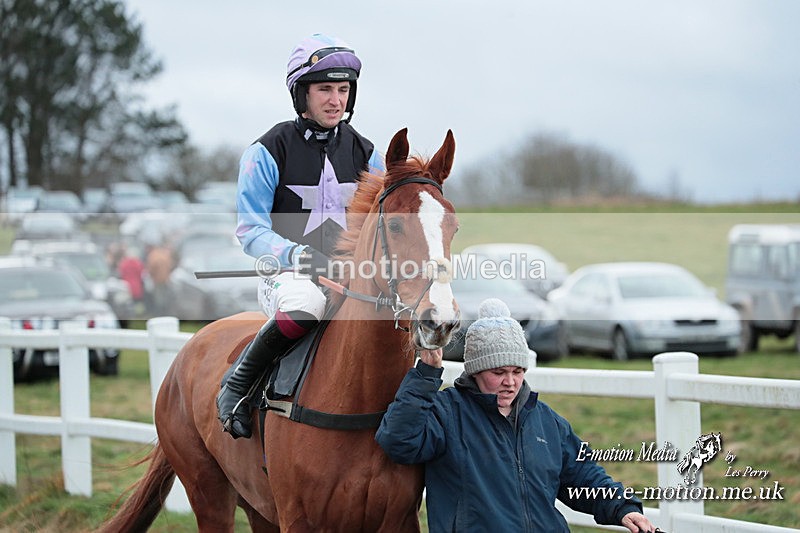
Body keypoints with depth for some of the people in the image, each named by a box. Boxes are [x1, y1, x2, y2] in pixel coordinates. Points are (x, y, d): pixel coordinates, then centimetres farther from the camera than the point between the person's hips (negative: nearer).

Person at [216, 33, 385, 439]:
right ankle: (236, 385, -18)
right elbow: (251, 230, -6)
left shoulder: (364, 154, 12)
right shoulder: (267, 152, -2)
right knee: (303, 303, -41)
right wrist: (295, 254, -26)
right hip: (287, 273, -5)